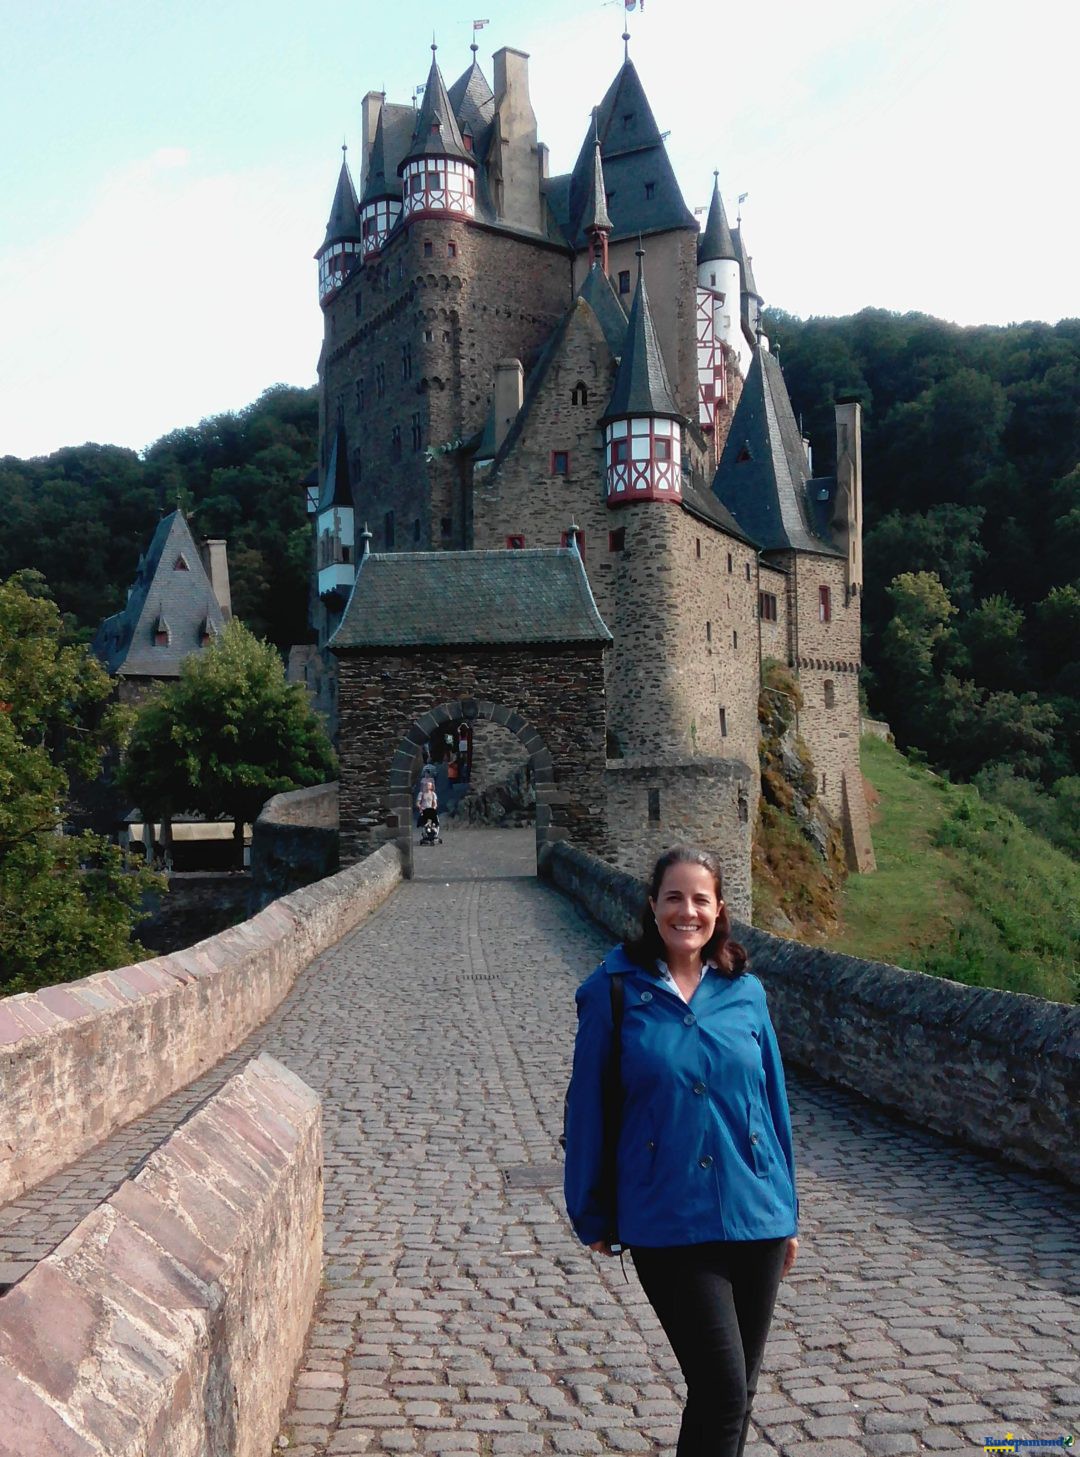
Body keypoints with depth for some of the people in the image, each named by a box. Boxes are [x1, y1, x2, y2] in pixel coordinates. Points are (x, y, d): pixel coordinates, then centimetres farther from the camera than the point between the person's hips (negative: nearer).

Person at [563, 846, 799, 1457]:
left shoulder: (746, 992, 4)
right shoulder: (615, 990, -6)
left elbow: (773, 1102, 10)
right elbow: (590, 1107, -1)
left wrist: (788, 1213, 13)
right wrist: (593, 1214, 2)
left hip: (756, 1215, 4)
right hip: (669, 1224, -4)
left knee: (740, 1391, 14)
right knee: (723, 1390, -8)